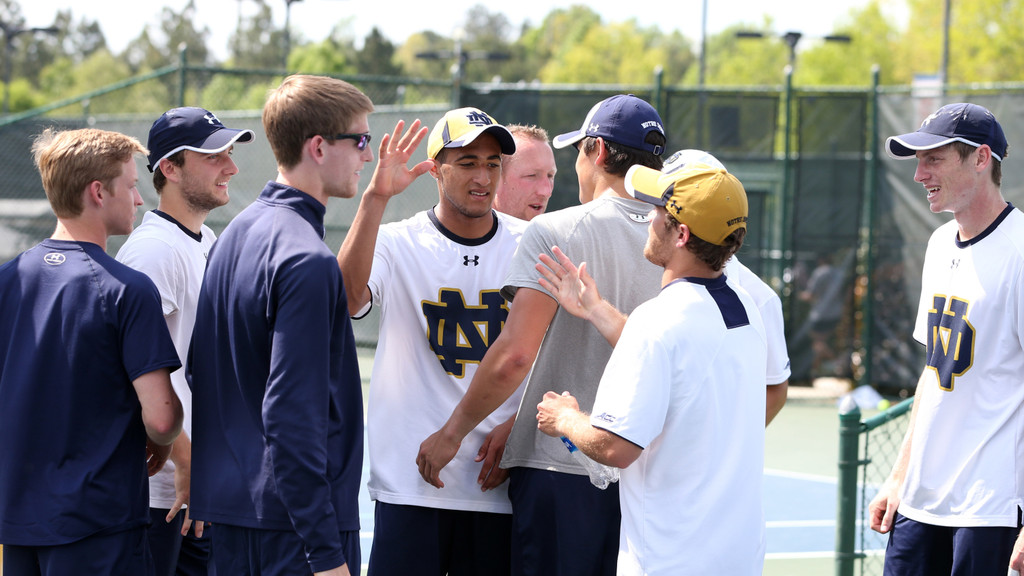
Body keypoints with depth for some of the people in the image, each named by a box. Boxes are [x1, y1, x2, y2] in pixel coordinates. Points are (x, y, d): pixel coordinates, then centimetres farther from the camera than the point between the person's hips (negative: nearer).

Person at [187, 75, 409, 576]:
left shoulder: (236, 234, 12)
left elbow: (203, 373, 19)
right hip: (291, 517, -9)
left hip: (229, 515, 9)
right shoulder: (306, 260, -17)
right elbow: (291, 416, -22)